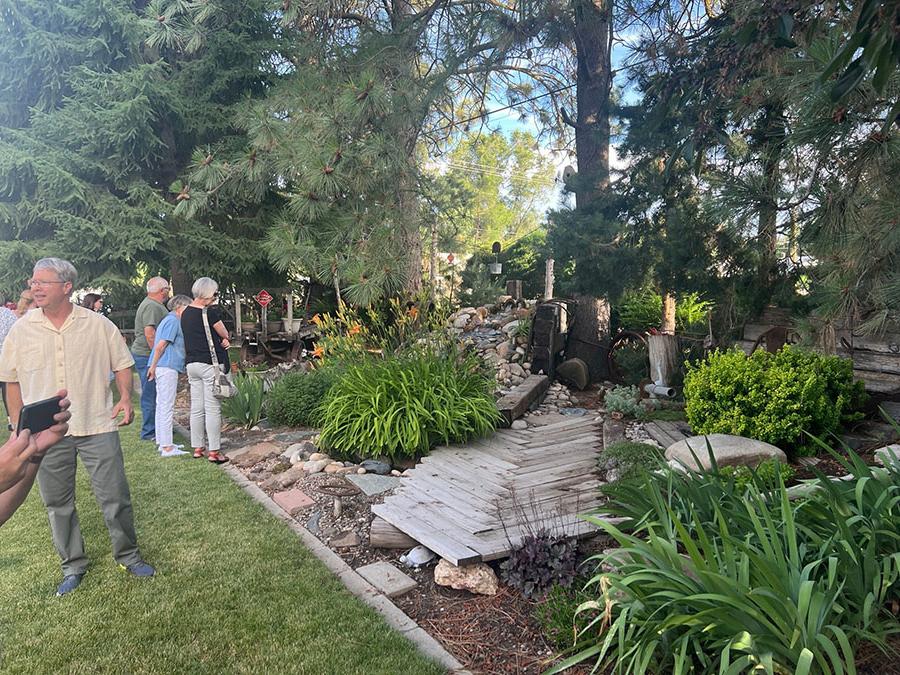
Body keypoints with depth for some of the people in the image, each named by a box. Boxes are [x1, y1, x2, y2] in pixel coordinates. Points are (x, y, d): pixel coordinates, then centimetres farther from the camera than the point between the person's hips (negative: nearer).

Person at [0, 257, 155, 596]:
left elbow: (122, 364, 5)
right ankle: (73, 565, 29)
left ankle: (128, 555, 22)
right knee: (57, 503, 12)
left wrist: (126, 398, -11)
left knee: (115, 496, 3)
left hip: (97, 427, -2)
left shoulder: (98, 324, -2)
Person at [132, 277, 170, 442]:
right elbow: (149, 332, -24)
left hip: (149, 356, 11)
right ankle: (149, 432, -1)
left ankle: (153, 428, 23)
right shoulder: (152, 306, -16)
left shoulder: (154, 304, 19)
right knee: (150, 395, -6)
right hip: (147, 356, -11)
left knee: (153, 394, 15)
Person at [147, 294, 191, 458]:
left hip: (164, 367, 11)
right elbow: (160, 346, -17)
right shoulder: (173, 321, -11)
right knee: (167, 406, -9)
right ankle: (166, 447, -6)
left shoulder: (169, 320, 21)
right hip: (167, 367, -11)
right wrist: (153, 367, -14)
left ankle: (163, 443, 22)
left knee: (162, 406, 14)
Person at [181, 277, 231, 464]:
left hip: (191, 363, 8)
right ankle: (214, 451, 1)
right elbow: (225, 334, -4)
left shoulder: (185, 312, 10)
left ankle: (197, 448, 20)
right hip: (210, 363, -8)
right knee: (213, 408, -2)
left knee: (196, 408, 13)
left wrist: (221, 341, 6)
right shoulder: (210, 312, -14)